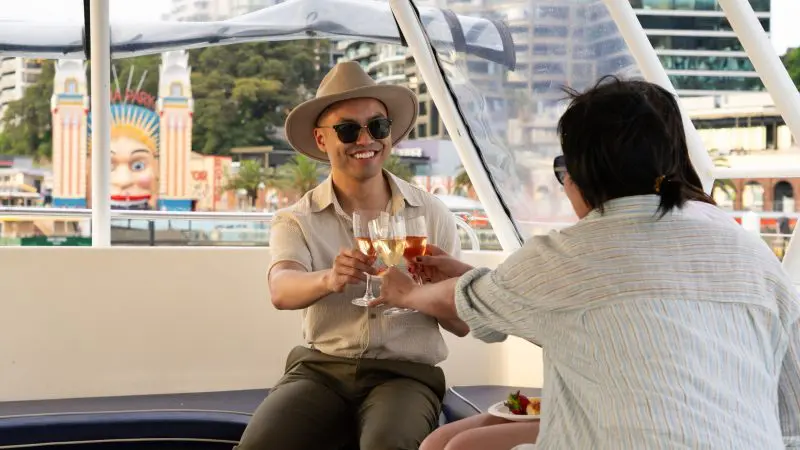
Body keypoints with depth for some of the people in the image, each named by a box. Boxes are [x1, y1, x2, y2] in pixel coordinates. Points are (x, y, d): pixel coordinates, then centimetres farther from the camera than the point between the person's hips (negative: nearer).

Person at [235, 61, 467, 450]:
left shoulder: (431, 214, 5)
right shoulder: (297, 221, 3)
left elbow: (462, 323, 5)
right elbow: (282, 290, -18)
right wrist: (327, 280, -41)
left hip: (404, 373, -1)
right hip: (321, 369, 1)